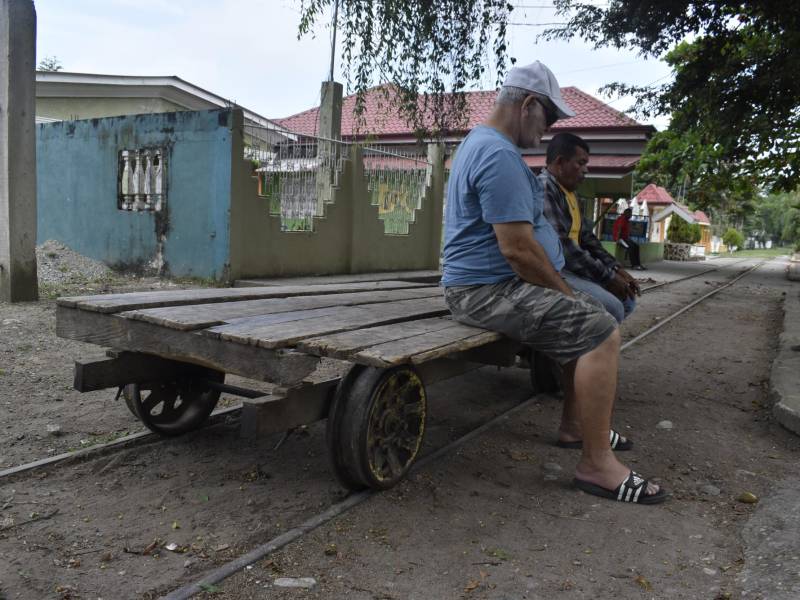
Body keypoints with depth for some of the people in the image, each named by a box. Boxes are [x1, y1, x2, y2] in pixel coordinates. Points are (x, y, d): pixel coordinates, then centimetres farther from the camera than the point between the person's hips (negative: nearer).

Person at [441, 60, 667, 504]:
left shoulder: (483, 142, 18)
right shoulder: (499, 154, -19)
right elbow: (517, 249, -24)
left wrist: (561, 286, 16)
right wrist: (564, 293, -9)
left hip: (495, 283, 11)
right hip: (488, 290, -11)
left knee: (588, 320, 19)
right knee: (600, 332, -19)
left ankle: (574, 426, 23)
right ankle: (596, 465, -13)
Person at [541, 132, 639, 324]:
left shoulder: (571, 193, 18)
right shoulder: (543, 188, -15)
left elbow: (586, 237, 20)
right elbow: (561, 245, -23)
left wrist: (616, 268, 6)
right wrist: (608, 276, -16)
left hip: (571, 268, 11)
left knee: (627, 299, 11)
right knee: (612, 308, -23)